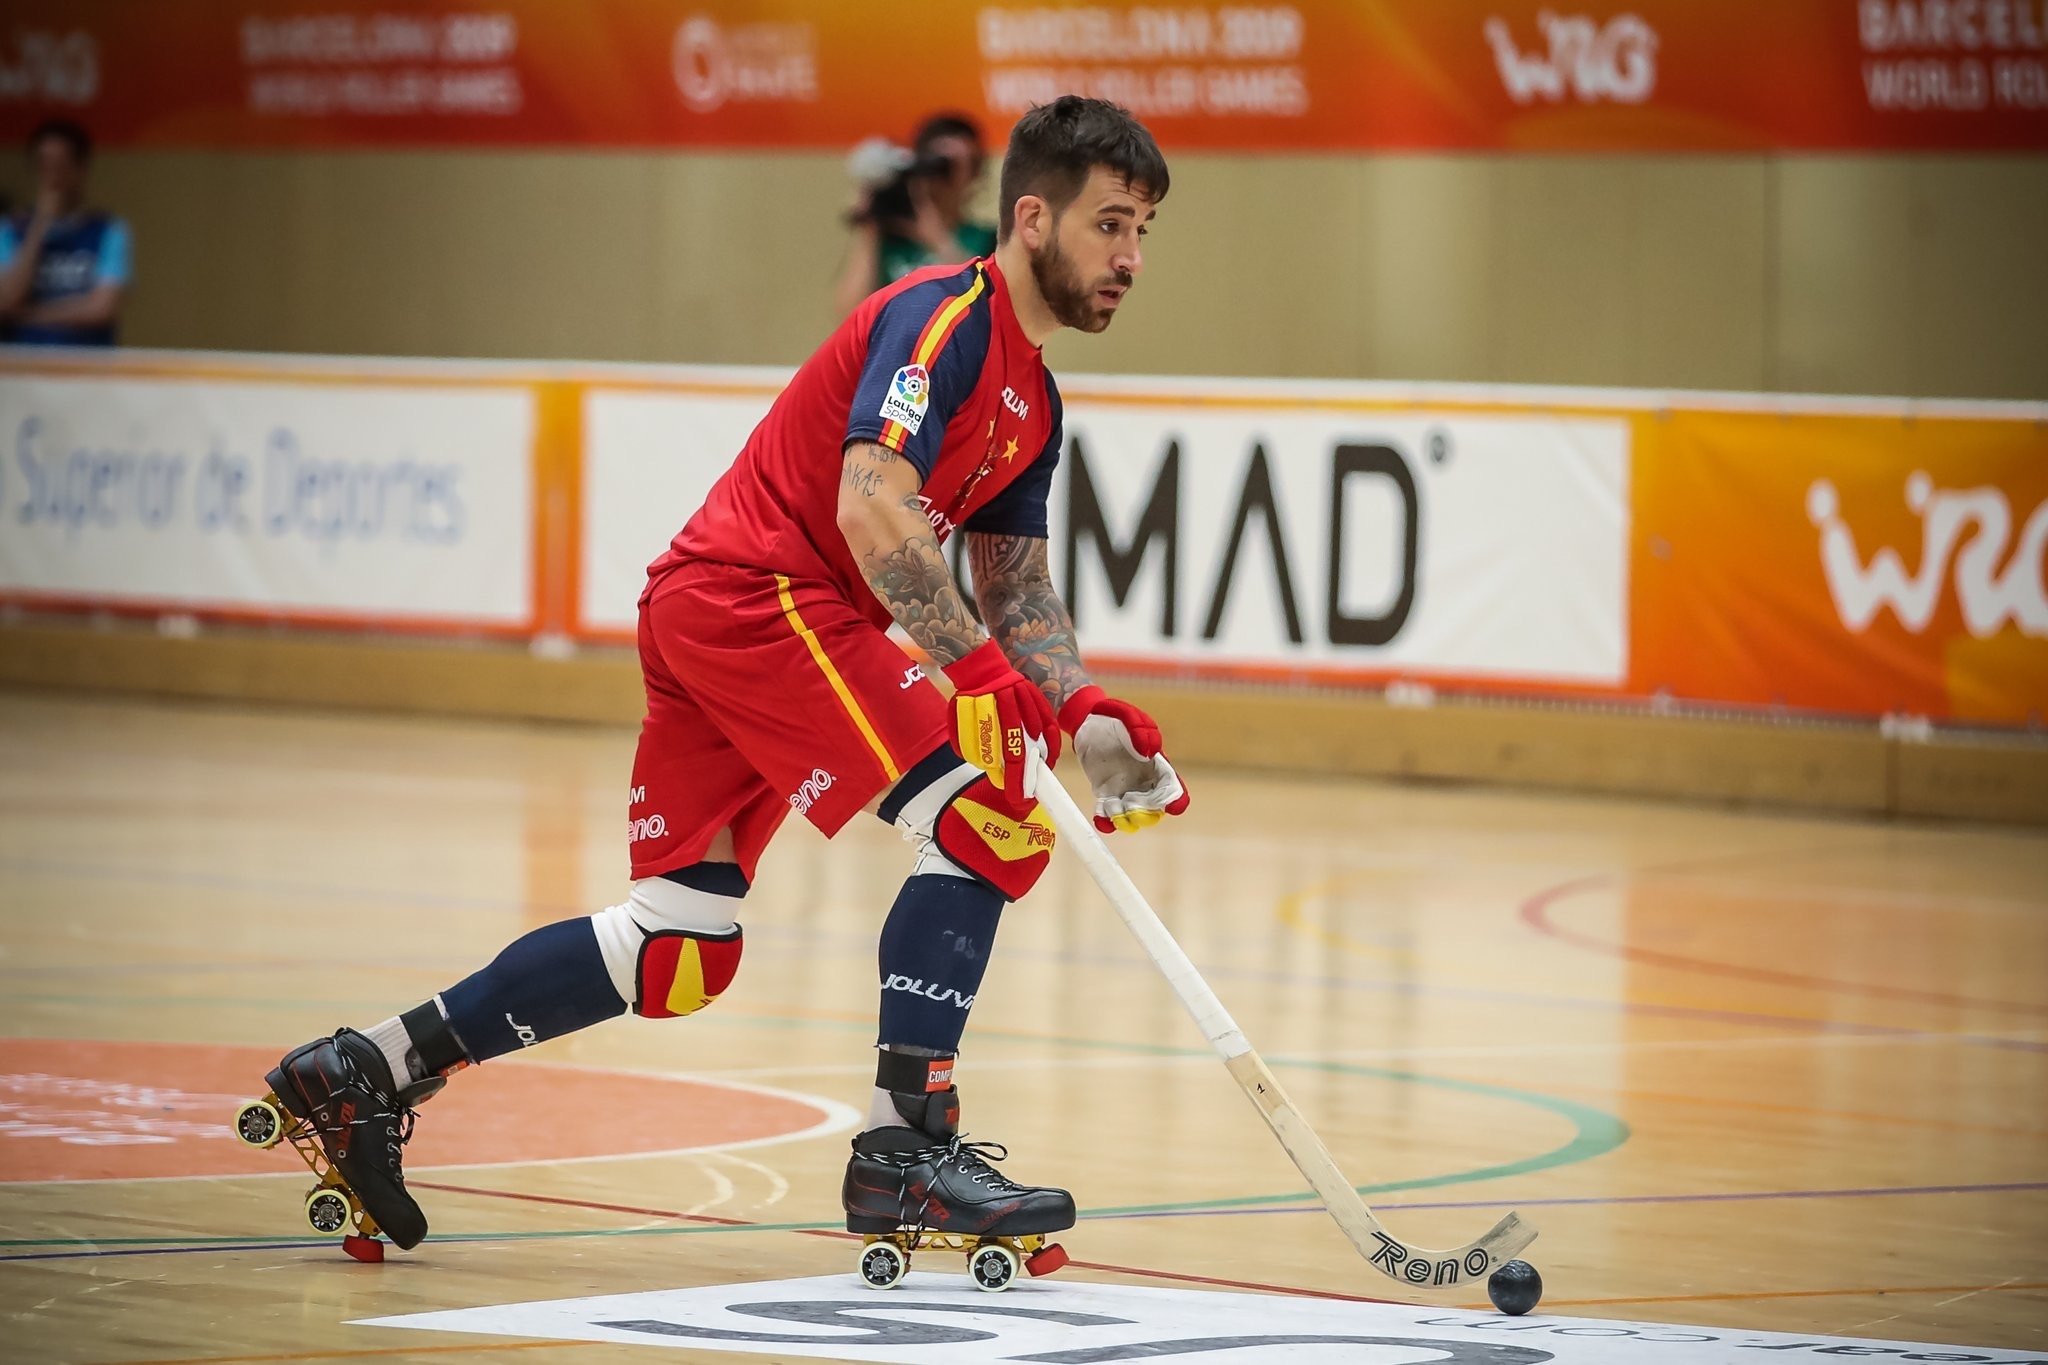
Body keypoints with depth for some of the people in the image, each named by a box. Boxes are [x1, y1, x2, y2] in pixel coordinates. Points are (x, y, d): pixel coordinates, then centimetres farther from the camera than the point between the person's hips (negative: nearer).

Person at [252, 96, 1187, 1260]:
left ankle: (368, 1071, 14)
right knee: (985, 819, -16)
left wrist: (1081, 714, 3)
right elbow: (870, 511, -25)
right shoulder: (944, 319, -12)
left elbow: (1017, 584, 21)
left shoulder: (1034, 401, 18)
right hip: (759, 593, -10)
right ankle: (905, 1144, -16)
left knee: (682, 955, 9)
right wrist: (978, 664, -30)